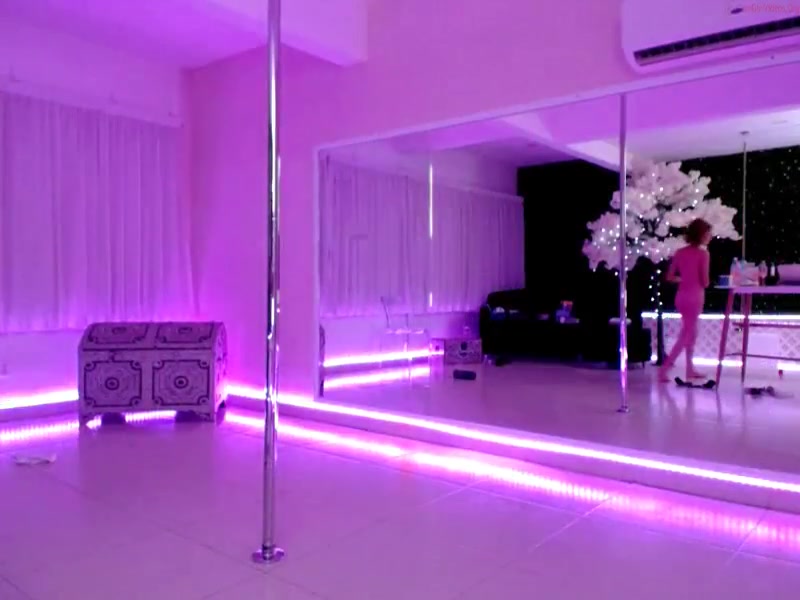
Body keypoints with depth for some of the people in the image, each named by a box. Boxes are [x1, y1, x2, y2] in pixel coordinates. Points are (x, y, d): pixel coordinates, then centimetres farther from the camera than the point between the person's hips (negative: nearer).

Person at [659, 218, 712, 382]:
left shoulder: (680, 252, 6)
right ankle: (664, 368, -8)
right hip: (694, 297, -7)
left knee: (691, 333, 21)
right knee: (687, 335, -1)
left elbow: (670, 277, 6)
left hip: (682, 296, 7)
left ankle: (690, 370, 28)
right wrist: (697, 281, 9)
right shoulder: (703, 253, -12)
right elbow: (705, 282, -12)